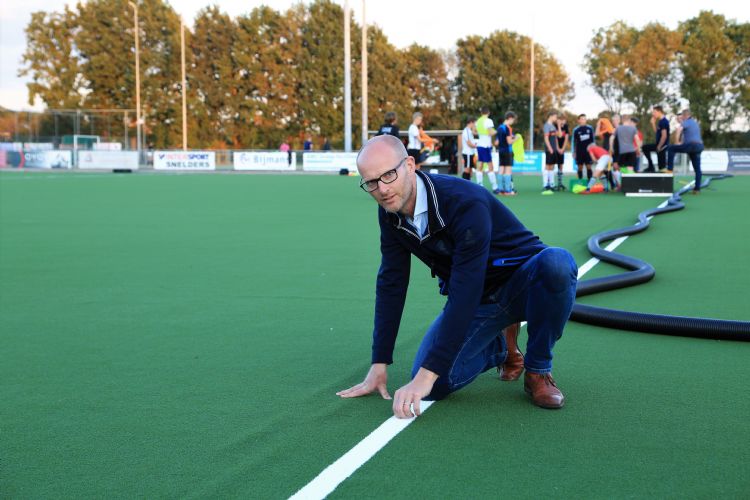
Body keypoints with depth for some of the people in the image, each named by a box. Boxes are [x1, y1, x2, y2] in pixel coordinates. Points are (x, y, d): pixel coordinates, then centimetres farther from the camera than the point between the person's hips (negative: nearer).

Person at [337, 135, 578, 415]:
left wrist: (427, 374, -40)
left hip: (523, 283, -5)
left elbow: (464, 296, -37)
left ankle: (538, 371, -17)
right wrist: (379, 365, -6)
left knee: (557, 263, -41)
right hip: (478, 302, 5)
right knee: (434, 387, -19)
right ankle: (496, 349, 13)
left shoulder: (465, 203, -33)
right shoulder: (390, 214, -10)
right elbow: (390, 285, -2)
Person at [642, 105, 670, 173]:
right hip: (659, 144, 10)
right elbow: (656, 132, 21)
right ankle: (651, 167, 14)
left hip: (662, 145, -10)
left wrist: (659, 147, -17)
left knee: (661, 165, -5)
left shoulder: (663, 121, -18)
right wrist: (653, 123, 10)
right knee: (645, 148, 17)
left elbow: (664, 136, -22)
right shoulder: (661, 121, 12)